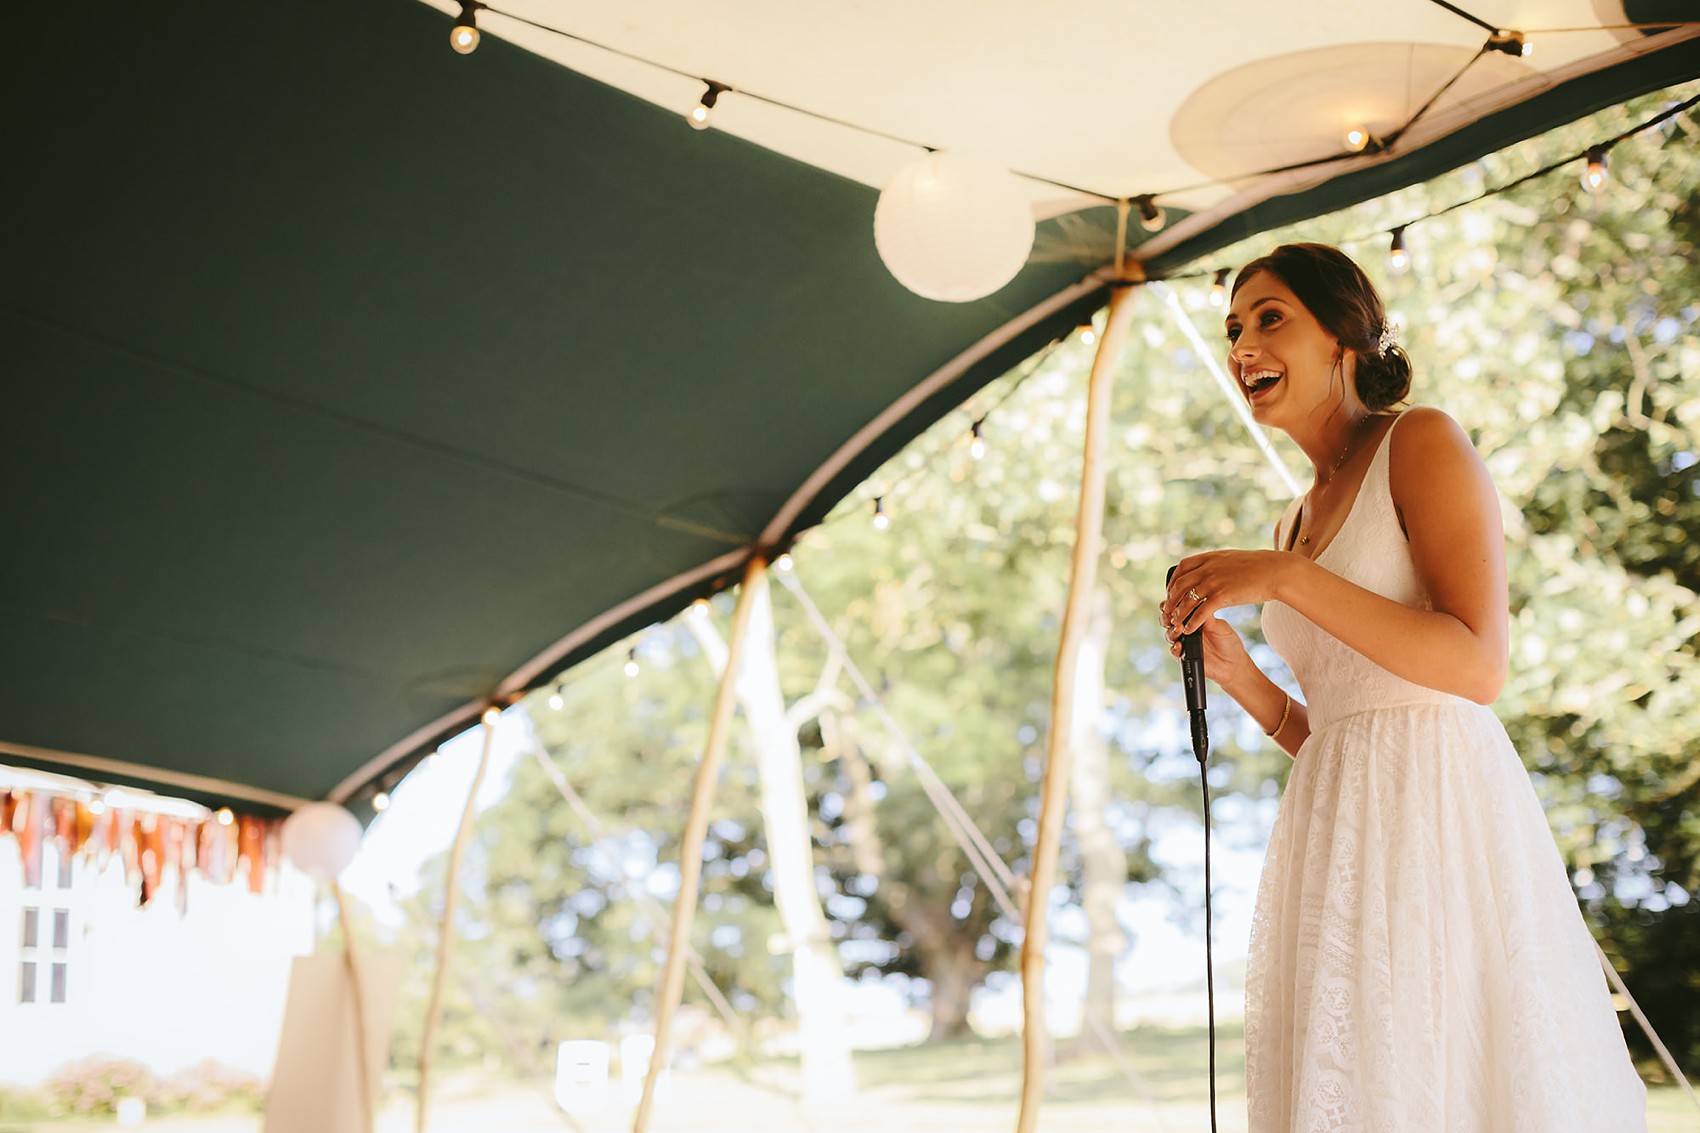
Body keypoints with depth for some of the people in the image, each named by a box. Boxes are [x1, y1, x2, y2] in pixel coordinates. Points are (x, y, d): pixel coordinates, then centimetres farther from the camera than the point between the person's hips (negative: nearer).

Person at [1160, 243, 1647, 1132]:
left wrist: (1287, 578, -17)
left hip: (1438, 808, -7)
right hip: (1338, 831, 7)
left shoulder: (1420, 443, -1)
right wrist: (1234, 671, 3)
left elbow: (1480, 666, -14)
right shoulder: (1300, 521, 20)